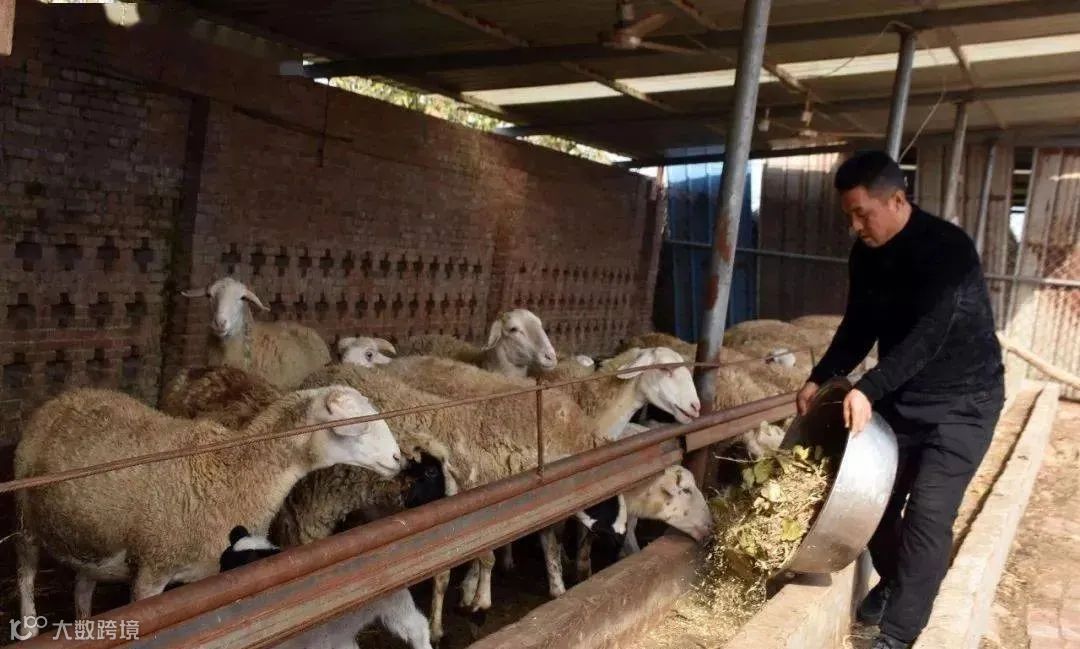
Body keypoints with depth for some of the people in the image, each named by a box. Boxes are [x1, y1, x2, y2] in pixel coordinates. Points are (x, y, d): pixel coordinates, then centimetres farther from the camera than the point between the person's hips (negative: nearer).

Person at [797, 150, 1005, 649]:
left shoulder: (948, 248, -24)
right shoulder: (866, 253, -2)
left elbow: (929, 334, -33)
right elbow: (859, 327, 6)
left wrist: (868, 389, -43)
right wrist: (820, 378, -6)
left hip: (961, 403, -7)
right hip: (900, 396, 7)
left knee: (928, 513, -11)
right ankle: (892, 583, 34)